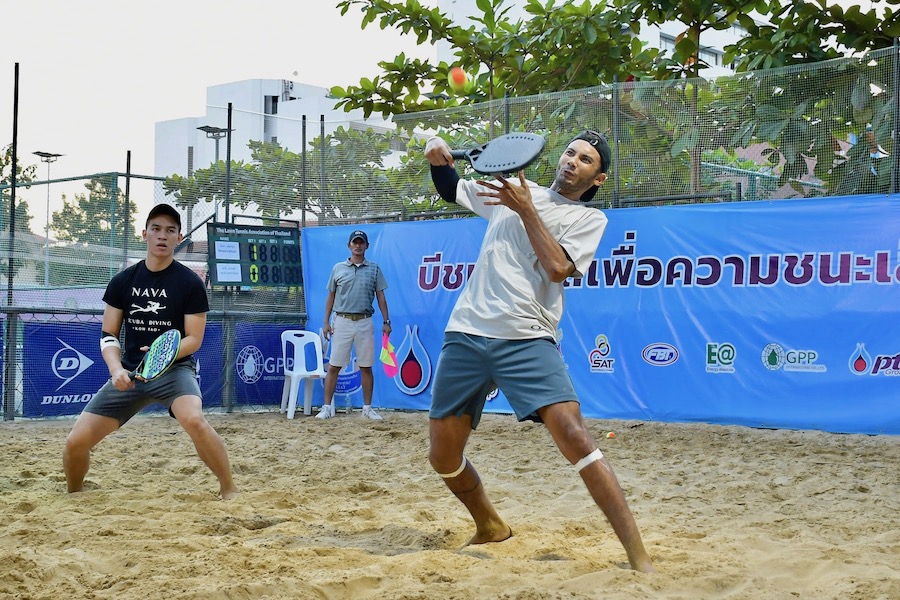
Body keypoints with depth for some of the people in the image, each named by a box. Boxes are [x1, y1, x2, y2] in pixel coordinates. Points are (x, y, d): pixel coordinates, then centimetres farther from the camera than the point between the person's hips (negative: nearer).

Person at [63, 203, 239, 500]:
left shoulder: (190, 283, -5)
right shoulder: (122, 281, 4)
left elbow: (194, 339, -5)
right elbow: (108, 334, 5)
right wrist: (116, 369, -14)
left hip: (175, 368, -3)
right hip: (130, 372, 4)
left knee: (194, 420, -35)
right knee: (76, 442, -6)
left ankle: (229, 490, -16)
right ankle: (74, 496, 25)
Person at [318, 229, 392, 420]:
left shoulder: (374, 269, 8)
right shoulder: (338, 268, 8)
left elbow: (380, 296, 8)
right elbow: (331, 296, 10)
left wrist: (386, 321, 0)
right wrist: (326, 322, 3)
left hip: (365, 322, 1)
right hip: (342, 321, 0)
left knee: (366, 367, 4)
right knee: (334, 366, -1)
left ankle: (367, 408, 13)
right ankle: (327, 407, 4)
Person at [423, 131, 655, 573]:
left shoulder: (589, 218, 9)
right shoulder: (516, 188, 19)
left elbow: (558, 267, -8)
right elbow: (451, 189, 30)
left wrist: (526, 209, -5)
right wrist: (440, 160, 9)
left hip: (526, 341, -4)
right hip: (466, 335, 4)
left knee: (573, 434, -22)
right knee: (443, 455, 5)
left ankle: (636, 552, -18)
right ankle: (490, 527, 32)